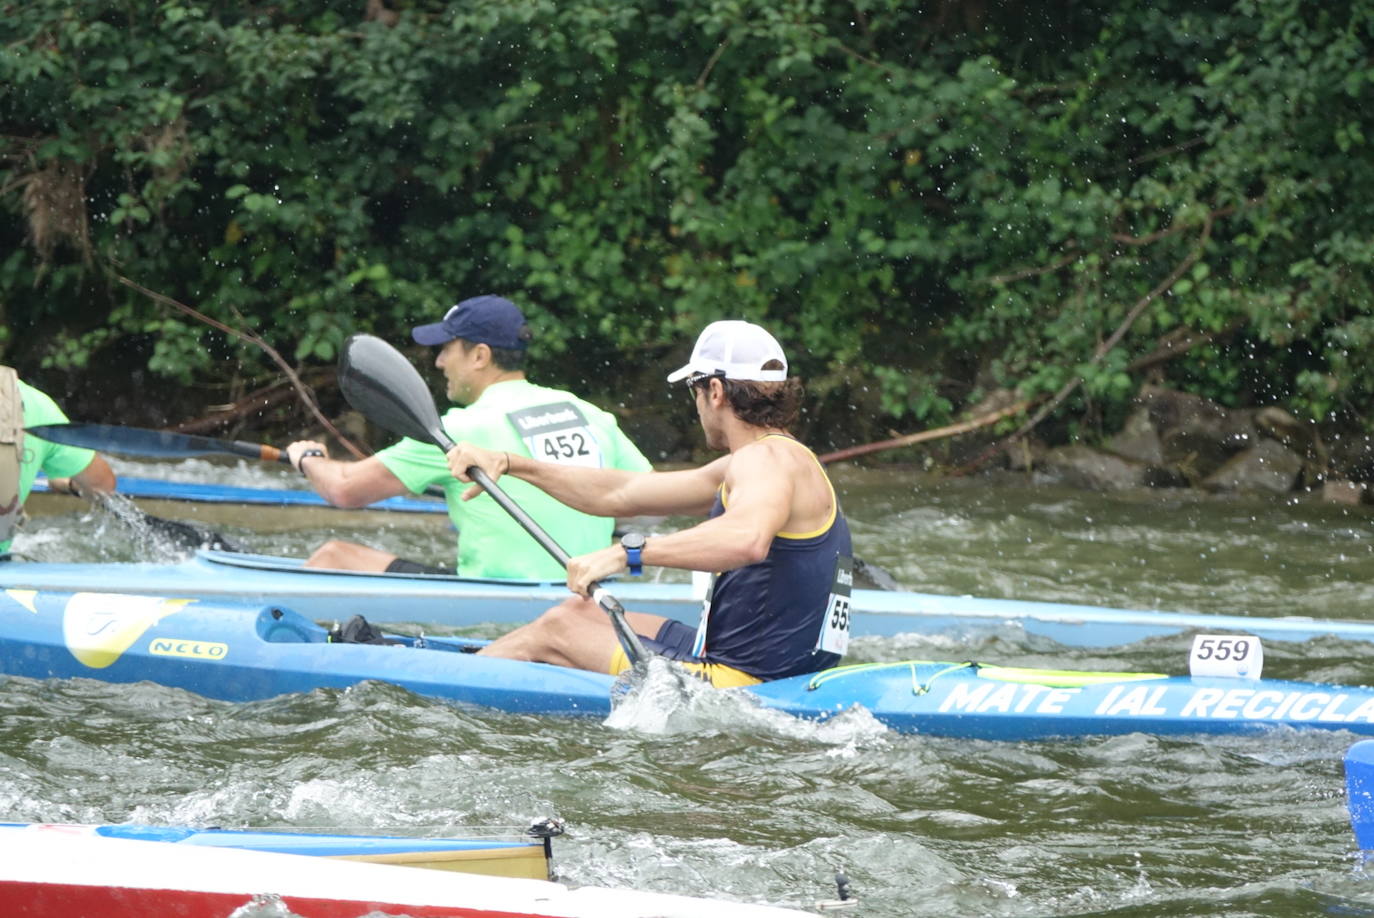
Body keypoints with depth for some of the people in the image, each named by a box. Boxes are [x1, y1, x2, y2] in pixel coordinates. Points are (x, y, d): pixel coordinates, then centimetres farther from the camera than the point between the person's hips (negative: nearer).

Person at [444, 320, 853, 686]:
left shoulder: (766, 459, -16)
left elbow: (747, 539, -41)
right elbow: (621, 494, 19)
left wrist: (627, 553, -39)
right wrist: (509, 464, 15)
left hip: (739, 681, -10)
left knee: (558, 628, 3)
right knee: (581, 612, 22)